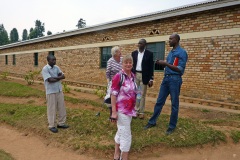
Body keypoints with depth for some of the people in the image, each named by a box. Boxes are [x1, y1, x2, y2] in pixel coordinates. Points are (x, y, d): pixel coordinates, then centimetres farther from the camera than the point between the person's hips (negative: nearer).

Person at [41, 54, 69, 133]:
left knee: (62, 107, 11)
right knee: (52, 109, 3)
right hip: (51, 92, -7)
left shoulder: (56, 67, 8)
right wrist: (59, 77, -9)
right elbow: (50, 80, -22)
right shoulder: (45, 69, -12)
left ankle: (61, 123, 25)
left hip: (59, 90, 7)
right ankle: (51, 126, 16)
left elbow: (63, 76, 0)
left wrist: (55, 77, -15)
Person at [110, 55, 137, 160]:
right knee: (126, 135, 0)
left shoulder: (133, 76, 4)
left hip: (130, 110, 8)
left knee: (120, 132, 20)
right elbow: (113, 94, -17)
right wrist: (114, 111, -20)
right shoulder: (118, 76, -17)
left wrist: (134, 108, 16)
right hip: (121, 110, -8)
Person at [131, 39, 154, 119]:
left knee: (142, 95, 4)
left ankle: (141, 112, 13)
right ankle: (136, 111, 18)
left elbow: (151, 67, -4)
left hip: (144, 76, -3)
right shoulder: (134, 53, 7)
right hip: (135, 75, 3)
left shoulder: (149, 54, -2)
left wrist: (151, 79, -8)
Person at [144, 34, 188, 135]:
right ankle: (152, 121, 21)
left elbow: (180, 69, -16)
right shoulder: (170, 52, 15)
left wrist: (166, 64, -21)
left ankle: (172, 126, 18)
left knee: (174, 104, 5)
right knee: (159, 101, 11)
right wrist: (162, 64, 1)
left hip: (175, 79, -7)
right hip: (166, 78, 7)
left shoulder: (182, 52, -9)